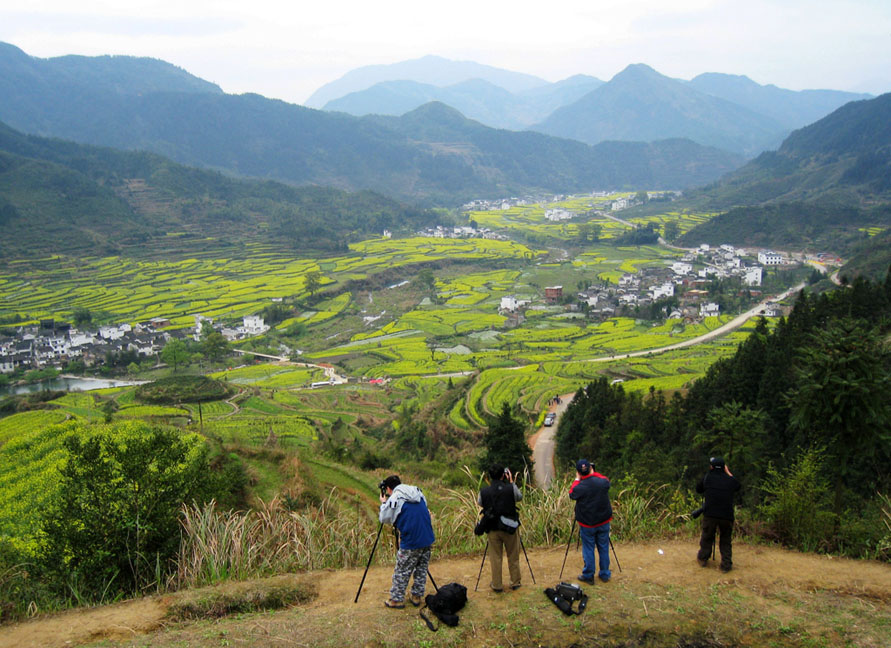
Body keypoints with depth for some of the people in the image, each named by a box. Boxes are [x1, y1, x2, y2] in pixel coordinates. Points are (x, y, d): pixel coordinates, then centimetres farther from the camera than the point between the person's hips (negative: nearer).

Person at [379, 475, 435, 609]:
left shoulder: (394, 499, -10)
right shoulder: (418, 493, 9)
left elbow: (384, 519, 0)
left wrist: (383, 503, 16)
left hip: (410, 543, -6)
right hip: (428, 540, 6)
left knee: (401, 572, 9)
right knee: (421, 570, 19)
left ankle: (396, 600, 18)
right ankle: (417, 597, 27)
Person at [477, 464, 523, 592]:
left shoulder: (484, 492, -10)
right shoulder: (511, 489, -13)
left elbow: (479, 503, 10)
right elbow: (520, 497, 7)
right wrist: (511, 482, 10)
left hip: (492, 530, 1)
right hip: (510, 528, 0)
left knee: (495, 558, 10)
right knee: (513, 557, 15)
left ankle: (496, 585, 16)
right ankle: (515, 583, 25)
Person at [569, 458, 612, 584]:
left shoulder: (580, 487, -22)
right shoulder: (603, 481, -13)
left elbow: (571, 494, 0)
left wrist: (577, 479, 4)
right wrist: (593, 473, 13)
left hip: (587, 525, -3)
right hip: (604, 522, 3)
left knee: (588, 549, 9)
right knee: (604, 548, 15)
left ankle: (588, 576, 17)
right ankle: (605, 574, 25)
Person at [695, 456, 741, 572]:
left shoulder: (707, 477, 1)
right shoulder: (730, 480, 3)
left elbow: (698, 489, 13)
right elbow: (737, 487, 25)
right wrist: (728, 473, 27)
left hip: (710, 515, 0)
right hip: (727, 516, 0)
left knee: (707, 538, 18)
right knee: (726, 541, 15)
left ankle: (703, 559, 30)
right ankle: (726, 564, 11)